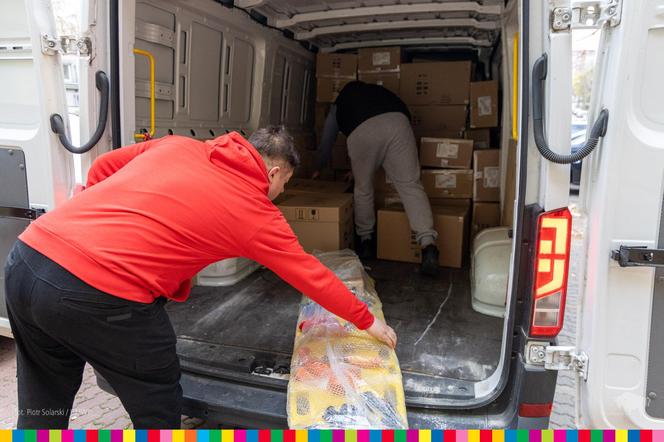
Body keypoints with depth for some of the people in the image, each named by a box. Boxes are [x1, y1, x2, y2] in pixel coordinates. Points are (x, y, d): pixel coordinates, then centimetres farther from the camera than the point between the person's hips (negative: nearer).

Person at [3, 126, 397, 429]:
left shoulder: (179, 145, 14)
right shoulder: (258, 214, 2)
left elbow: (101, 169, 22)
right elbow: (311, 275, 11)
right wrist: (367, 321, 25)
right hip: (98, 296, -7)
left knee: (43, 409, 27)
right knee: (158, 409, 18)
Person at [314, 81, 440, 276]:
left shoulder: (339, 103, 36)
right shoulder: (378, 91, 43)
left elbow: (326, 142, 43)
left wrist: (318, 169, 61)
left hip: (362, 130, -1)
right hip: (397, 122, 2)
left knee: (363, 188, 17)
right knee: (410, 185, -2)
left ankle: (366, 241, 25)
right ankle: (428, 243, -15)